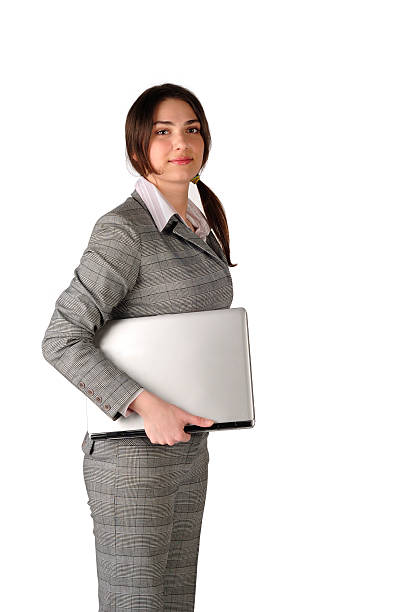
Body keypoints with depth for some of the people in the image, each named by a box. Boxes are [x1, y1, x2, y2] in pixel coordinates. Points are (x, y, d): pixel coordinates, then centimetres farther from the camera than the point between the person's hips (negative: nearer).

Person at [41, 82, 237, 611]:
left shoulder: (202, 226, 10)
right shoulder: (123, 229, -15)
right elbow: (61, 340, -20)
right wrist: (147, 406, -27)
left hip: (189, 449, 8)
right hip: (132, 454, -8)